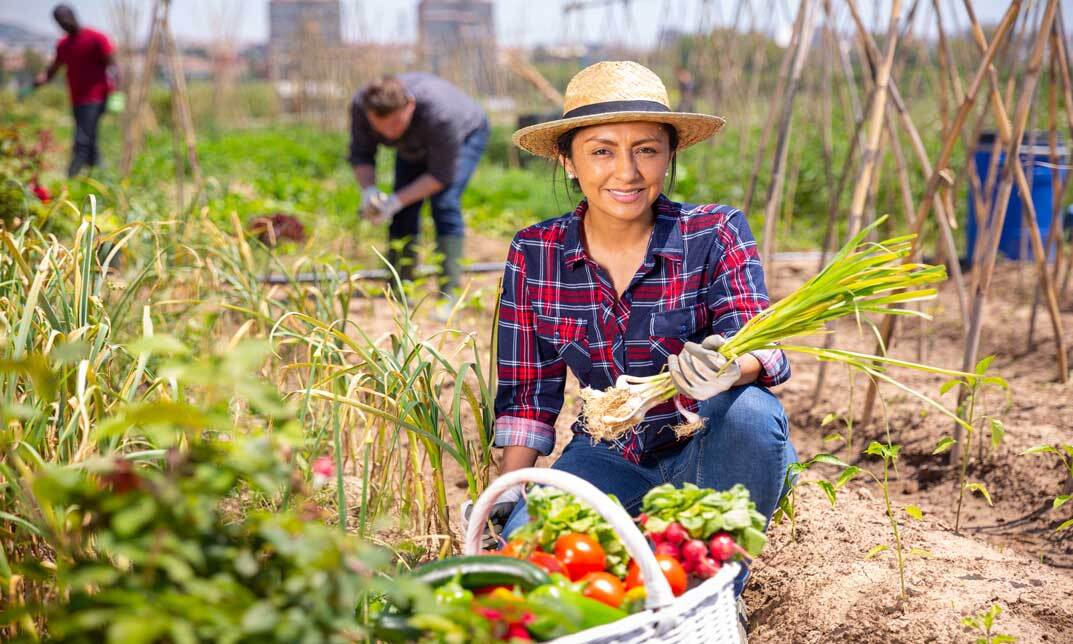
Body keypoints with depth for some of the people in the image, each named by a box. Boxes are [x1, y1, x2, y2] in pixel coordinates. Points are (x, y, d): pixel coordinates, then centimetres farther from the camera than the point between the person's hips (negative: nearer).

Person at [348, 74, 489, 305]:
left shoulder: (439, 114, -44)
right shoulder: (360, 105, -31)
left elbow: (441, 175, -32)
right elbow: (360, 155, -16)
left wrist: (396, 201, -39)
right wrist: (369, 190, -36)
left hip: (465, 134, -5)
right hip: (415, 146, 5)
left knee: (444, 204, -23)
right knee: (404, 213, -5)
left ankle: (449, 296, -24)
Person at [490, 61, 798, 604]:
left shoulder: (715, 233, -12)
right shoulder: (534, 254, -5)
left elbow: (759, 345, -25)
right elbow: (527, 394, 2)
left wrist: (732, 366, -49)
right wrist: (508, 493, -9)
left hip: (709, 454, -1)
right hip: (609, 457, 1)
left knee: (749, 410, -35)